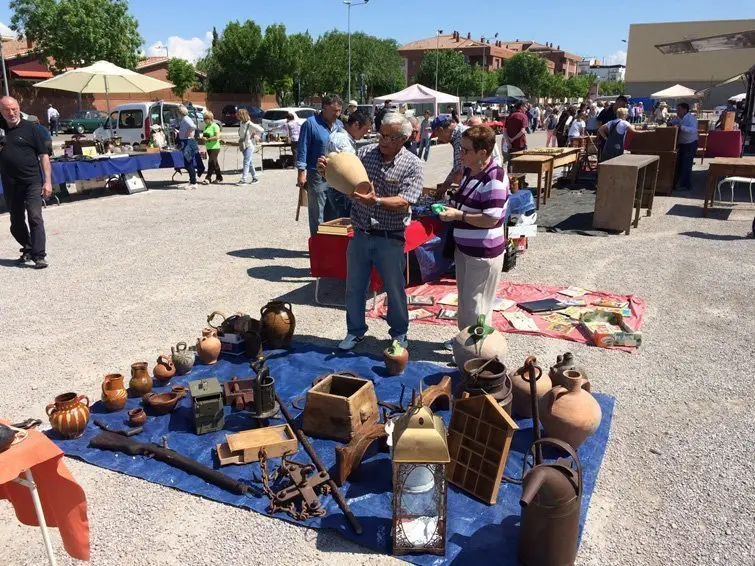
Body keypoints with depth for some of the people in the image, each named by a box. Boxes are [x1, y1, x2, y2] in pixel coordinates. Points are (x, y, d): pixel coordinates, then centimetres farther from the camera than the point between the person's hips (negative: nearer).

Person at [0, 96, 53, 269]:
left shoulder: (30, 128, -1)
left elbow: (43, 156, -2)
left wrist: (47, 181, -8)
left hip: (32, 182, -4)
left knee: (35, 218, -10)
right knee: (16, 222, 13)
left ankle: (39, 256, -8)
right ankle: (28, 250, 30)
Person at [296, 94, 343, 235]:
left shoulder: (340, 125, 12)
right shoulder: (311, 123, -7)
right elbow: (303, 149, -8)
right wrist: (302, 172, -13)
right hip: (317, 176, -5)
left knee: (334, 213, 11)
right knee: (317, 214, 1)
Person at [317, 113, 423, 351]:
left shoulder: (413, 166, -9)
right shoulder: (364, 153, 1)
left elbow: (404, 203, -18)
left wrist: (376, 201, -33)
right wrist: (327, 170, -15)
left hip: (390, 239, -3)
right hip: (360, 235, 4)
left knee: (395, 289, 10)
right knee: (354, 287, 13)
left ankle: (399, 333, 32)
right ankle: (355, 331, 33)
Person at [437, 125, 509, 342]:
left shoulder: (494, 178, -22)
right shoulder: (469, 171, 7)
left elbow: (491, 219, -26)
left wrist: (458, 215, -21)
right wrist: (452, 207, 5)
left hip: (483, 252, -9)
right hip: (464, 247, 9)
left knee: (476, 304, 3)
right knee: (464, 299, 21)